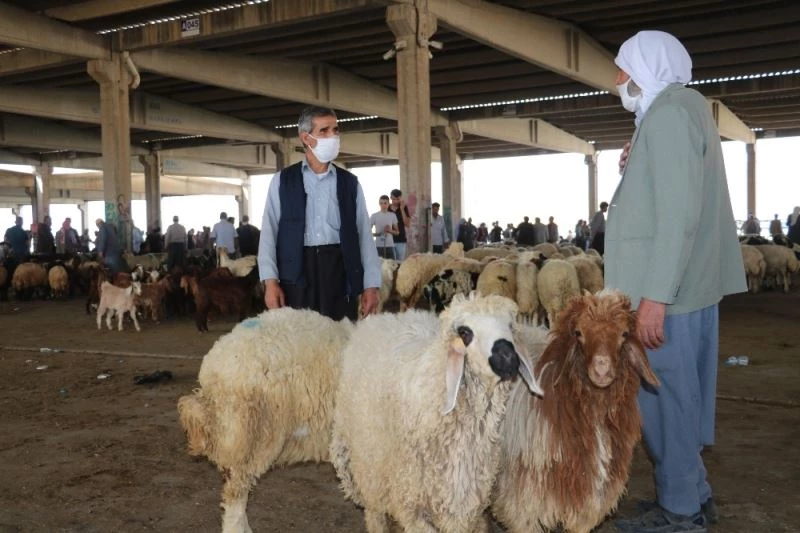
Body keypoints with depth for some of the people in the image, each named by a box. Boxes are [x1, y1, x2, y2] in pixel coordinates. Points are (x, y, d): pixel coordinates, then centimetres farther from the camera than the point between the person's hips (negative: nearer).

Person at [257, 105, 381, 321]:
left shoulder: (350, 182, 10)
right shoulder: (282, 181, 7)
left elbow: (364, 235, 7)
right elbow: (269, 233, 3)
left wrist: (371, 285, 0)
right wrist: (270, 281, -8)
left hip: (340, 272, 1)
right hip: (297, 274, -1)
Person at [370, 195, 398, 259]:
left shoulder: (392, 215, 7)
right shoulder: (374, 216, 1)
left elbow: (397, 232, 11)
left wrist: (390, 230, -9)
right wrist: (376, 234, -16)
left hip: (390, 245, 2)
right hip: (378, 246, -2)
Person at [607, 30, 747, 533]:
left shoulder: (668, 114, -14)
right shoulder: (686, 109, 18)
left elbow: (678, 214, -23)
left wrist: (654, 295, -25)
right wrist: (637, 172, 11)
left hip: (669, 289, -10)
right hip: (691, 284, 10)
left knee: (663, 398, -2)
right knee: (683, 396, 16)